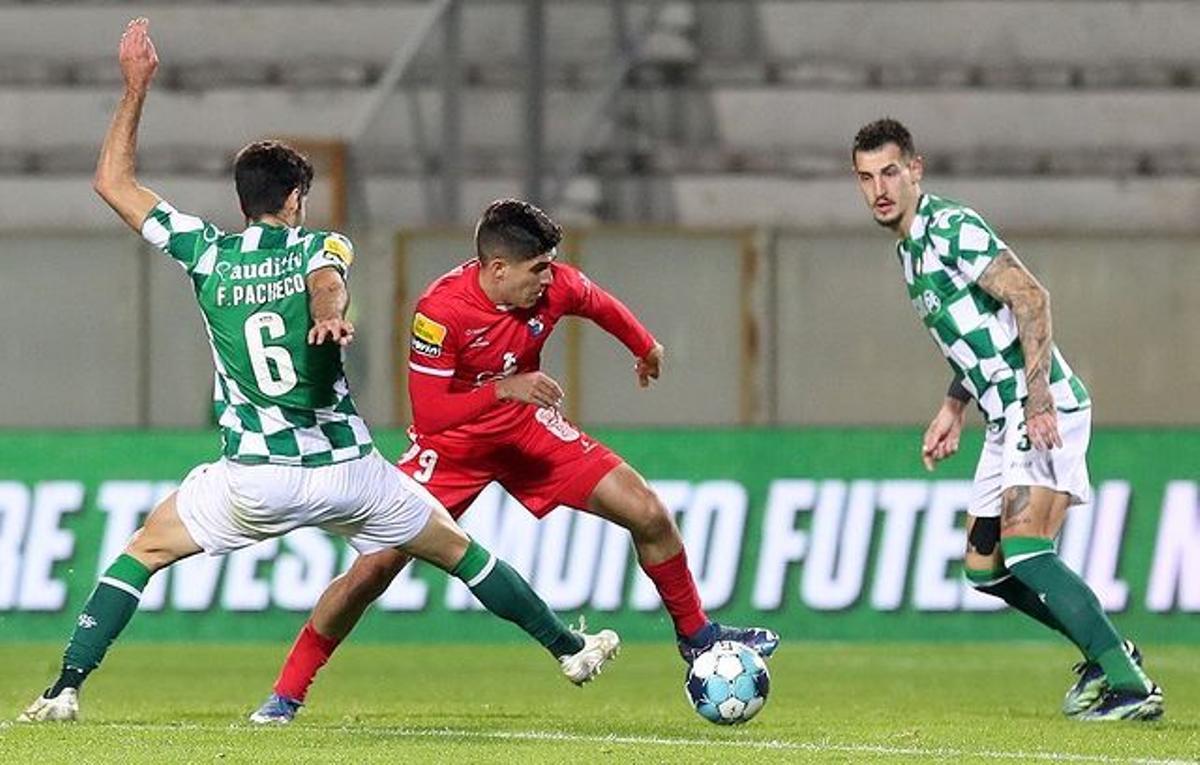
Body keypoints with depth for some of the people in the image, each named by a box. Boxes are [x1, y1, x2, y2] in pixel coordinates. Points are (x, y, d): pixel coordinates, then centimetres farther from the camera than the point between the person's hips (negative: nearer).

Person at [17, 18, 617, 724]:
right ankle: (568, 648, 28)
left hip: (254, 476, 0)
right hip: (347, 470, 0)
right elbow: (326, 279, -26)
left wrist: (136, 88, 14)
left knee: (143, 551, 14)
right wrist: (331, 317, -48)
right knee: (457, 548, 19)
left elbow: (113, 184, 11)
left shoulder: (208, 253, 3)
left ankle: (67, 688, 0)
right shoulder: (322, 246, 0)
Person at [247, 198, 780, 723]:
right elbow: (428, 412, -31)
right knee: (377, 564, -14)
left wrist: (646, 347, 26)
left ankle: (695, 636, 18)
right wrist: (504, 389, -41)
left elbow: (598, 305, 9)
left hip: (528, 429, 4)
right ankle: (287, 692, -1)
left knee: (649, 515, -5)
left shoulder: (555, 287, -17)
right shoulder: (441, 311, -31)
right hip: (453, 441, -4)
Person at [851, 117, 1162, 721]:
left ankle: (1131, 687, -22)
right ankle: (1104, 654, 20)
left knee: (1024, 552, -21)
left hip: (1044, 410, -10)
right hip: (1007, 420, 10)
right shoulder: (910, 249, 18)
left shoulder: (952, 229, -12)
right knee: (984, 566, 12)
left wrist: (1037, 399, -28)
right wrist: (952, 410, 23)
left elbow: (1031, 298, -22)